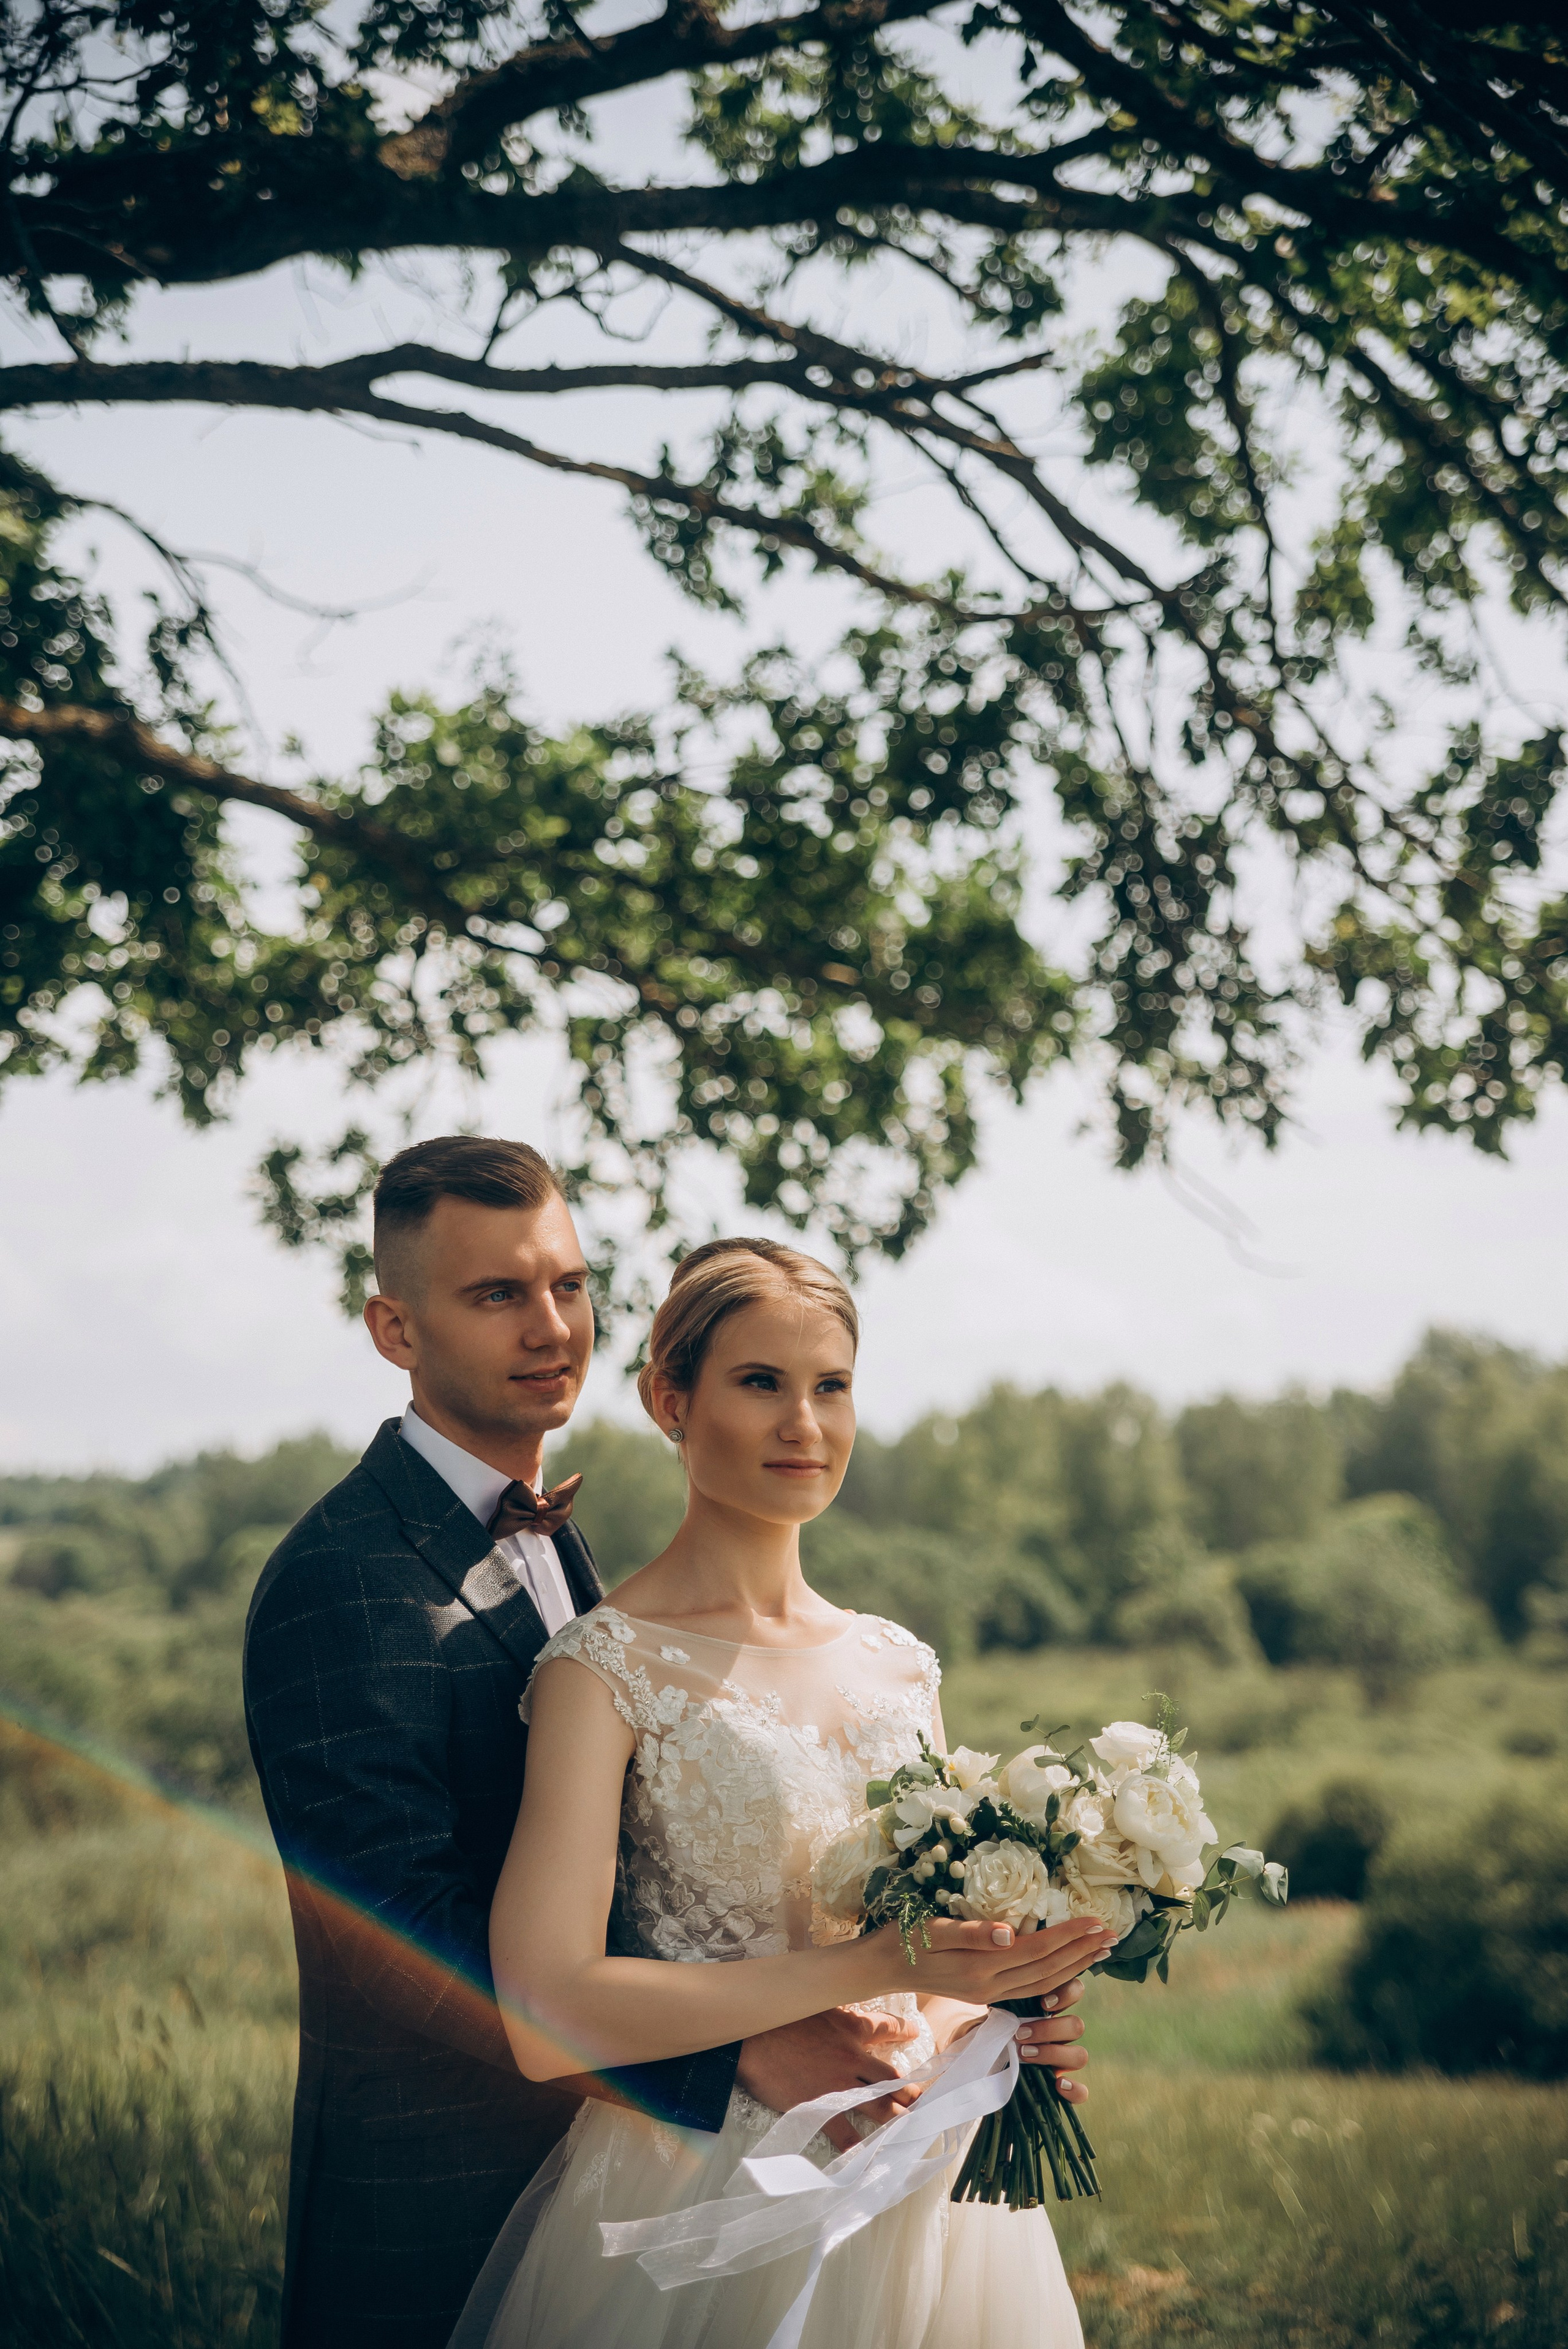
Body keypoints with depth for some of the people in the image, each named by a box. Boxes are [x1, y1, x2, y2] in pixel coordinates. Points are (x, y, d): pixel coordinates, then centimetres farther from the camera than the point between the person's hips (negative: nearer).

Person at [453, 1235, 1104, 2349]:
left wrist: (983, 2019, -7)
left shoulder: (899, 1664, 6)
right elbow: (544, 2020, -22)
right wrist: (879, 1966, -23)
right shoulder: (607, 1665, -12)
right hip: (707, 2210, -5)